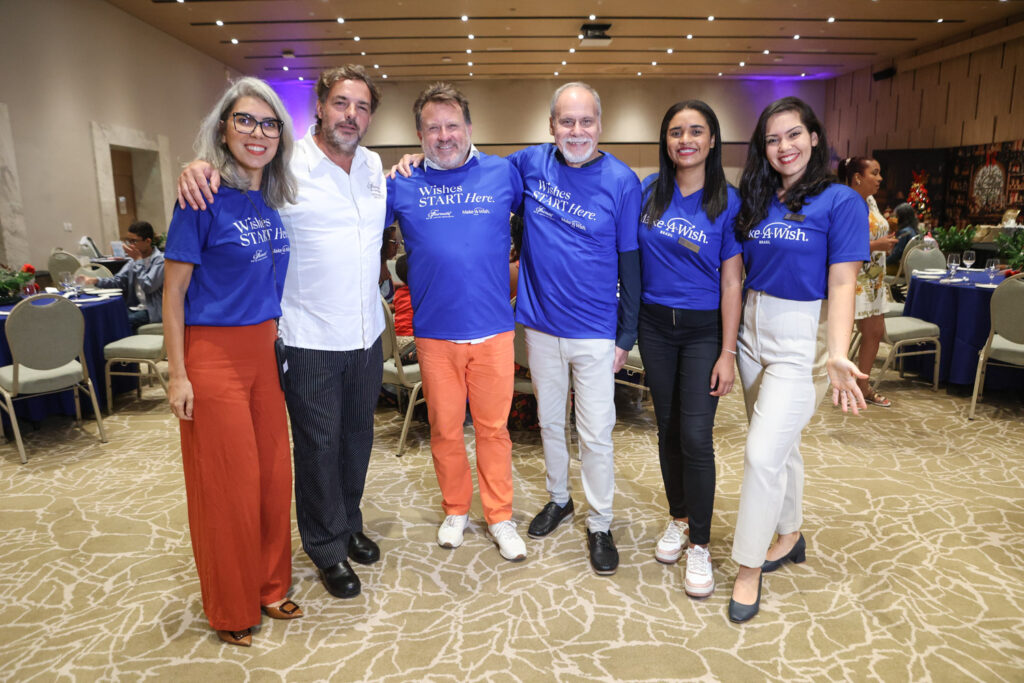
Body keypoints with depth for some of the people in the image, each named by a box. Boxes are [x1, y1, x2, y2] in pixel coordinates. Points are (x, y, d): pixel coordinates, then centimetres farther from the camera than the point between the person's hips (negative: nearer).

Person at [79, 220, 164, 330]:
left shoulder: (161, 260, -11)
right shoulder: (136, 259, 14)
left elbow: (148, 287, -19)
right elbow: (119, 281, 12)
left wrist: (138, 260, -11)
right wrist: (94, 280, -5)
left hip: (153, 311, -8)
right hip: (135, 307, 8)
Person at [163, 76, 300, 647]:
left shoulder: (275, 200, 7)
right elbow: (174, 290, -9)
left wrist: (277, 339, 11)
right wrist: (178, 375, -11)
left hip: (265, 350, 6)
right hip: (214, 354, -6)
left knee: (273, 473, 12)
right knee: (227, 483, 4)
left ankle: (270, 586, 32)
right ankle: (231, 609, 24)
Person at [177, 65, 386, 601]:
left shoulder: (374, 166, 8)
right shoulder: (286, 165, -10)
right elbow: (233, 165, 2)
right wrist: (197, 167, -22)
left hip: (367, 334, 6)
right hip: (311, 339, -6)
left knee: (357, 435, 19)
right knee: (318, 445, 6)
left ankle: (349, 523, 41)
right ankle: (327, 548, 26)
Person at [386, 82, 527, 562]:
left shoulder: (503, 173, 2)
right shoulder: (402, 184, 2)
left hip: (493, 328, 0)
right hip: (434, 331, 1)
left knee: (493, 427, 9)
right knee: (444, 428, 12)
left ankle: (499, 517, 27)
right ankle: (455, 510, 33)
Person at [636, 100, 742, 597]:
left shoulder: (727, 202, -5)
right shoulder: (648, 191, 1)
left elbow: (730, 282, -7)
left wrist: (728, 353, -11)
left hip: (703, 330, -3)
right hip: (655, 325, 3)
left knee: (696, 436, -6)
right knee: (668, 428, 12)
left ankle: (700, 544, 10)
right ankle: (677, 518, 31)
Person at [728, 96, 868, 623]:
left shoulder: (840, 201, -7)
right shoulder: (755, 200, 9)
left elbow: (842, 284, -13)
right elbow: (740, 272, 9)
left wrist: (837, 355, -26)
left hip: (801, 338, -5)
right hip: (752, 330, 6)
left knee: (762, 453, -9)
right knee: (779, 444, 17)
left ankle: (748, 568, 7)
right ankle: (789, 536, 37)